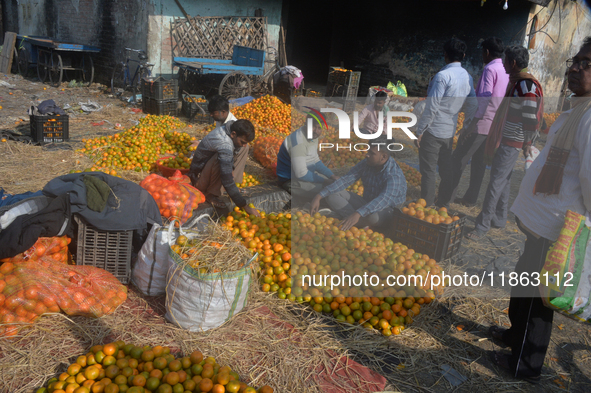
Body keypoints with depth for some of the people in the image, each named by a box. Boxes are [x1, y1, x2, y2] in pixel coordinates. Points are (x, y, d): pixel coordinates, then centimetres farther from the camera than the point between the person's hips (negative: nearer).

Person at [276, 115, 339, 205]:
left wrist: (332, 176, 2)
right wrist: (324, 181, -20)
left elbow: (315, 161, 12)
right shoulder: (298, 141, -29)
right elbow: (301, 174, -29)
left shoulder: (313, 136, 2)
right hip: (291, 180, -10)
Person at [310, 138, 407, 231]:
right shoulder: (366, 163, -5)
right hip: (367, 205, 7)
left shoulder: (394, 175, -25)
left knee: (373, 217, -44)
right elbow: (346, 180, -7)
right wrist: (319, 196, -16)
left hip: (387, 210, -7)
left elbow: (384, 199, -39)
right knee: (332, 194, -9)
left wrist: (357, 214, -53)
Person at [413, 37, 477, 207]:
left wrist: (419, 131, -12)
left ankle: (426, 206, 5)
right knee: (446, 169, 16)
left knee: (428, 171, 0)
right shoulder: (467, 77, 5)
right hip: (450, 131, 7)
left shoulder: (443, 75, -17)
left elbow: (432, 107, -18)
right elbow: (472, 106, 10)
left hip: (433, 130, -7)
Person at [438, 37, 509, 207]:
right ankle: (470, 198, 21)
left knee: (458, 160, -3)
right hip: (494, 126, 9)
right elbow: (500, 99, 16)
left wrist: (470, 127, -20)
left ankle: (447, 197, 0)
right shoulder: (506, 71, 13)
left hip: (481, 123, -9)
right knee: (479, 162, 14)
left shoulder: (490, 69, -14)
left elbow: (483, 100, -21)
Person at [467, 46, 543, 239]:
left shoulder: (527, 86, -20)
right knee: (503, 181, 17)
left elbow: (531, 119, -20)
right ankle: (500, 218, 30)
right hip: (504, 140, 10)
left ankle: (482, 225, -1)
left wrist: (527, 144, -15)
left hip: (511, 143, -10)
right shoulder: (515, 82, 11)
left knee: (496, 183, -7)